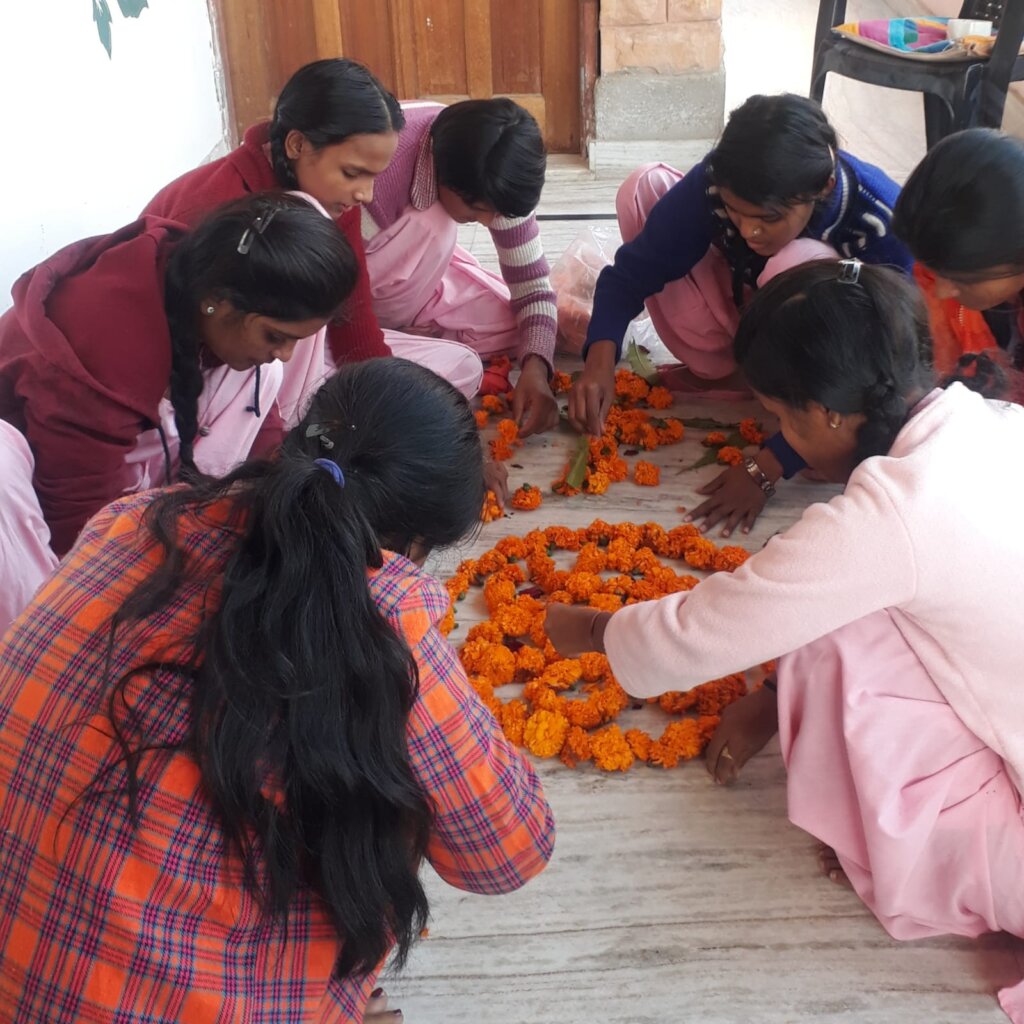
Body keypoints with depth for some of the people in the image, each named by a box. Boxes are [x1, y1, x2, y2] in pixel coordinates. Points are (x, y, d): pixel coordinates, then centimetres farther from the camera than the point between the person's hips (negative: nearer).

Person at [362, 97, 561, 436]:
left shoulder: (490, 180, -20)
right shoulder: (379, 169, -38)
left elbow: (532, 283, -16)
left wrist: (536, 366, -31)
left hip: (418, 264, 5)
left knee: (512, 325, -11)